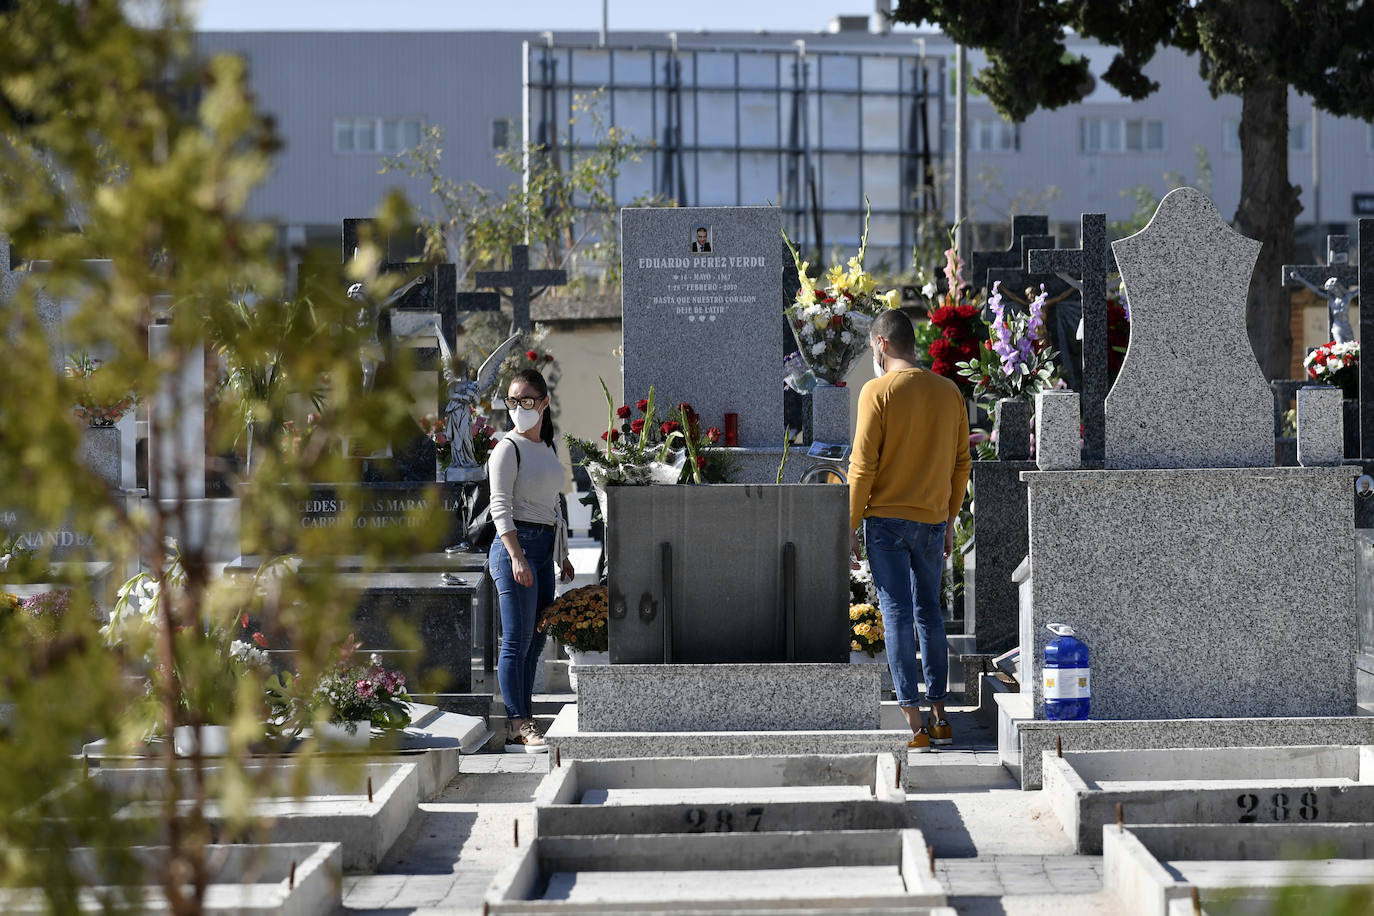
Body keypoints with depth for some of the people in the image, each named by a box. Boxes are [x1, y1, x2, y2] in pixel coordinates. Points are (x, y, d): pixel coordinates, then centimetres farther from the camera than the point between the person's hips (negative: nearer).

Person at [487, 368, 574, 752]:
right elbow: (500, 505, -14)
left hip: (544, 547, 8)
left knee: (535, 642, 8)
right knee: (517, 640, -10)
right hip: (517, 544, -8)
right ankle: (517, 726, -10)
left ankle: (524, 721, 12)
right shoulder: (508, 448, -6)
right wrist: (516, 556, -24)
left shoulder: (547, 448, 17)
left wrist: (563, 556, 22)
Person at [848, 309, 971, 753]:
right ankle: (940, 718, 16)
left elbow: (863, 465, -11)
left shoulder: (878, 391, -9)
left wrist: (850, 524, -4)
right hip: (933, 521, 5)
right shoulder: (948, 392, 6)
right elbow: (961, 463, 11)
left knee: (897, 616, -2)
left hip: (886, 520, -5)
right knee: (929, 613, 15)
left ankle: (915, 724, -5)